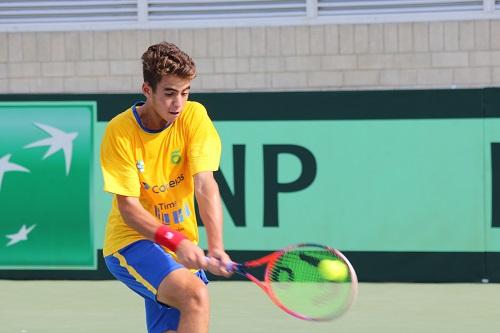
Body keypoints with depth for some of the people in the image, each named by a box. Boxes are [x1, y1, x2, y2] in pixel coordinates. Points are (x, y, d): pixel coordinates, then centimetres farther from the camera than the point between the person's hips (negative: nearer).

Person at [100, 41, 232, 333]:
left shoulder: (194, 116, -6)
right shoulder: (120, 131, -14)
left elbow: (205, 186, -17)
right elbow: (128, 208, -17)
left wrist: (216, 248, -31)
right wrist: (176, 241, -32)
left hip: (182, 250, 5)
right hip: (130, 242, -5)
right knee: (196, 294, -30)